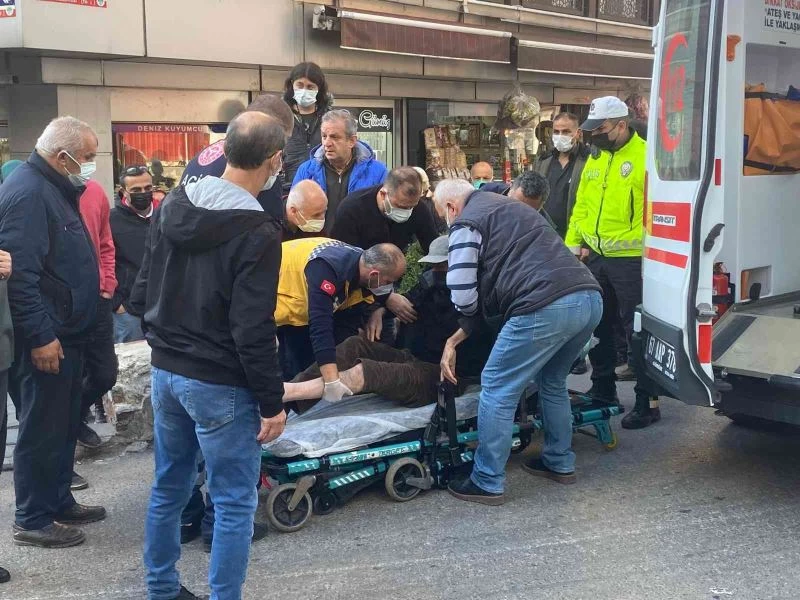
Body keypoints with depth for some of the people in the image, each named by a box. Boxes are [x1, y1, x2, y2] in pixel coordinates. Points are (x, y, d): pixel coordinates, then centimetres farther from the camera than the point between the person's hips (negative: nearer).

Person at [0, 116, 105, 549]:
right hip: (46, 341, -10)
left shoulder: (55, 188, 13)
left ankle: (59, 502, 30)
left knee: (64, 424, 18)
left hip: (66, 334, 10)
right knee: (42, 429, 0)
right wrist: (40, 336, -25)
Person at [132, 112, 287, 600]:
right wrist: (272, 403, -13)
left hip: (165, 371, 8)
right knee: (235, 503, 5)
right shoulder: (257, 231, -19)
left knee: (169, 488, 21)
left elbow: (143, 293, 10)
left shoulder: (172, 206, 3)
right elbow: (252, 331, -21)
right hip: (220, 385, -8)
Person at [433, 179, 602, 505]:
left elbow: (463, 296, -3)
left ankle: (487, 483, 9)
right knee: (552, 381, 28)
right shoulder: (509, 207, 33)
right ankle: (559, 463, 37)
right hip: (589, 298, 9)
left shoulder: (467, 223, 5)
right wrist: (458, 336, 32)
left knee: (497, 389, 3)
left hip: (546, 308, -9)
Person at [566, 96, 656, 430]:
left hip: (629, 259, -7)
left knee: (636, 330, 0)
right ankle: (603, 389, 32)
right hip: (594, 257, 8)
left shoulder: (644, 156, -12)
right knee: (597, 324, 16)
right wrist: (573, 243, 11)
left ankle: (647, 402, 10)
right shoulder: (595, 158, 12)